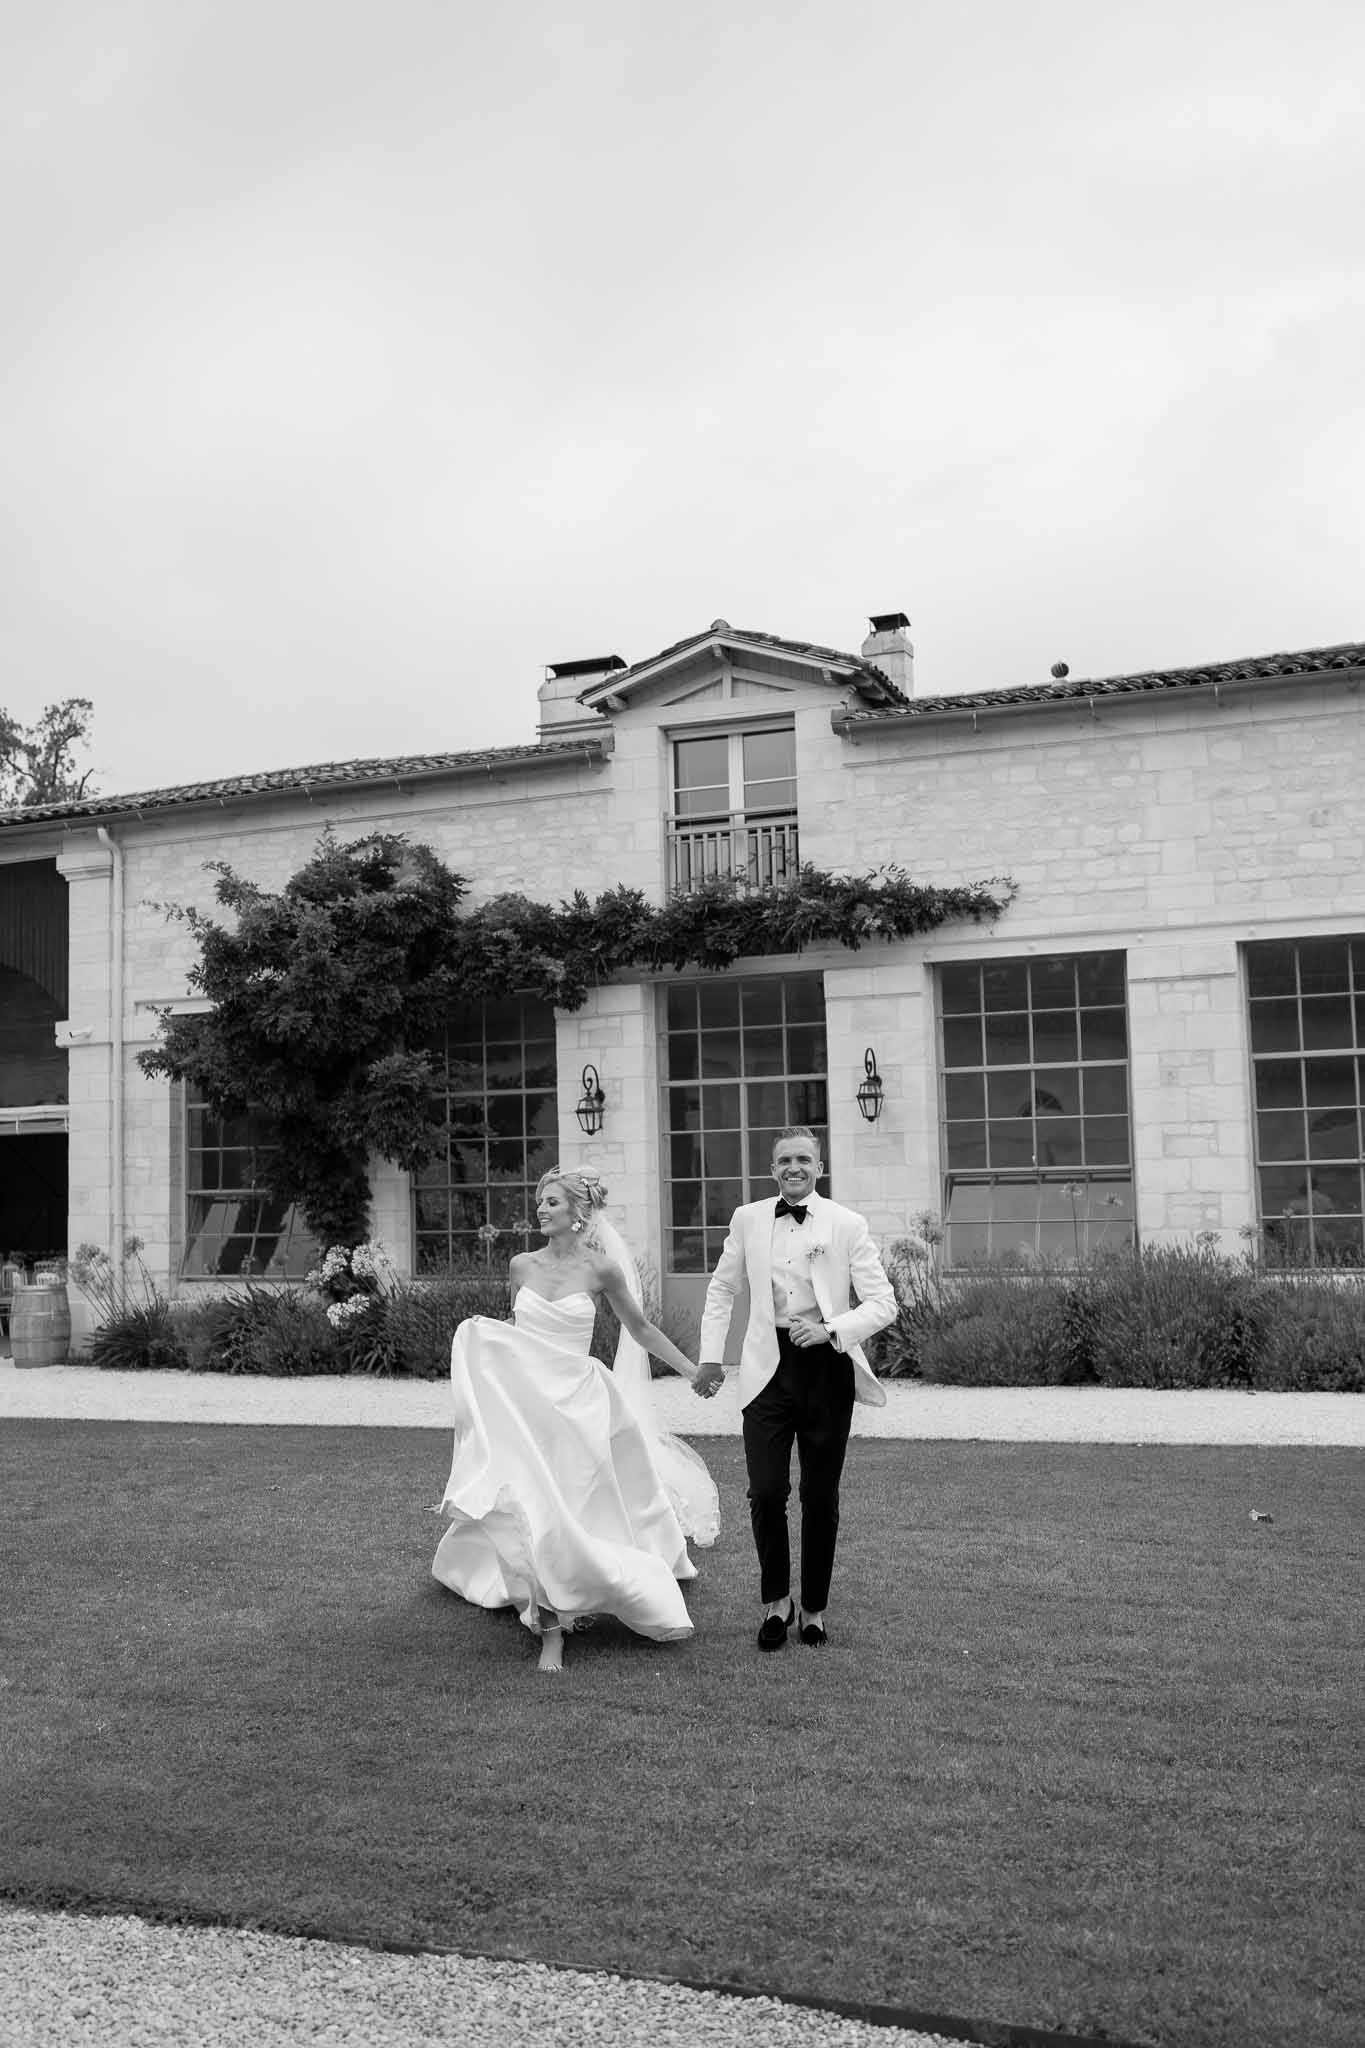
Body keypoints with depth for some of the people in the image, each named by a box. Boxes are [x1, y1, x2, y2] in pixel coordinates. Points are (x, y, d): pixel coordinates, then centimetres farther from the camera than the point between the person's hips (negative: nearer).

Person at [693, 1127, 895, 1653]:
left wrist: (832, 1329, -20)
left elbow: (883, 1302, -5)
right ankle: (775, 1601, 18)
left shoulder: (846, 1225, -2)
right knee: (766, 1492, -6)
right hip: (769, 1367, 1)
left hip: (827, 1367, -1)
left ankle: (814, 1609, 25)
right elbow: (721, 1289, 16)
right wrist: (711, 1357, 9)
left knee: (820, 1497, 7)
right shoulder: (748, 1220, 5)